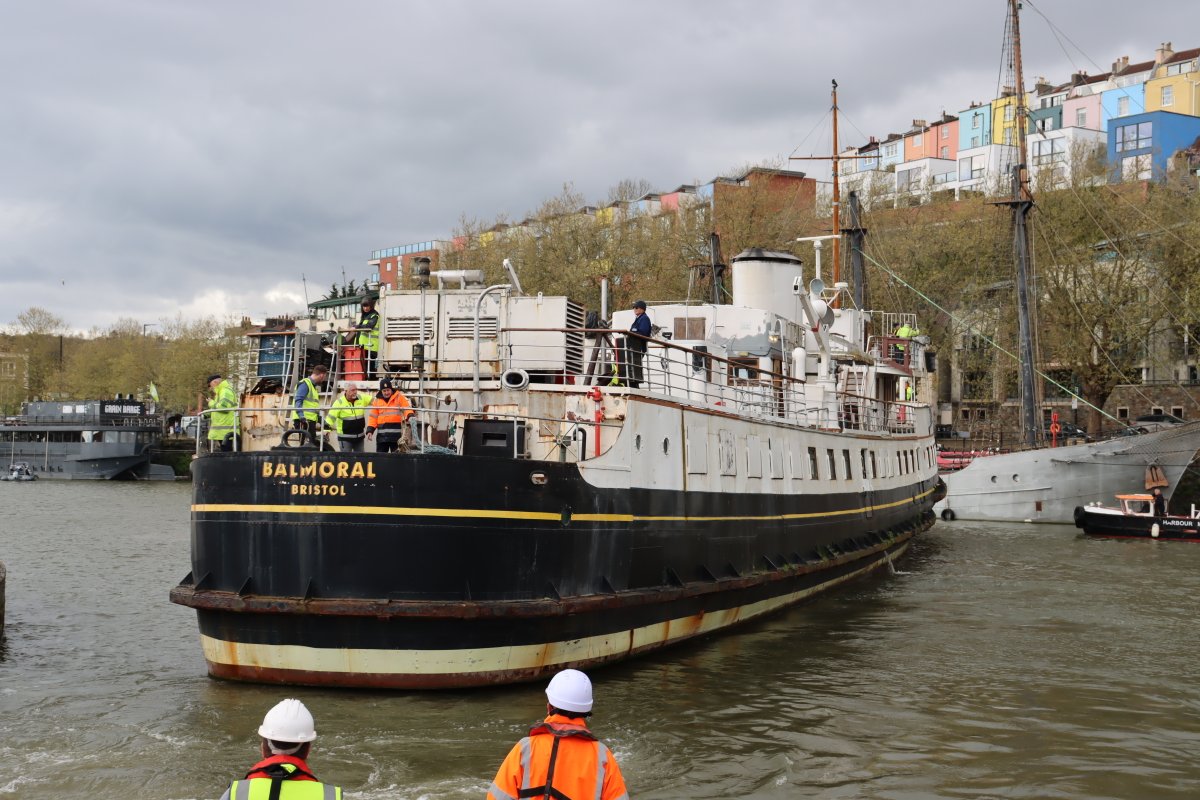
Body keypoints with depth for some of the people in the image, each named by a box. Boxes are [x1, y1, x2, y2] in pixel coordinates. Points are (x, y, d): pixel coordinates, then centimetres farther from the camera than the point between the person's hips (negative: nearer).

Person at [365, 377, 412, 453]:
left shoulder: (399, 397, 3)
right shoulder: (377, 400, 11)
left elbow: (407, 408, -8)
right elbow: (373, 417, 10)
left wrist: (410, 416, -30)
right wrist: (370, 430, -2)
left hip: (396, 435, -3)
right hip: (382, 435, 3)